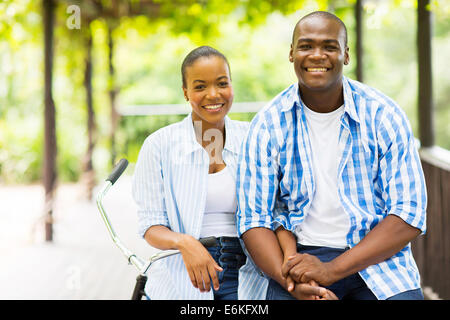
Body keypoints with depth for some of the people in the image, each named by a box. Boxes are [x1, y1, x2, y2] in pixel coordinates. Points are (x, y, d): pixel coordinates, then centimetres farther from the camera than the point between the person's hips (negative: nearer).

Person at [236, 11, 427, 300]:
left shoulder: (384, 116, -2)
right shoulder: (268, 124, 1)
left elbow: (409, 214, -7)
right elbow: (253, 218, -1)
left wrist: (331, 270, -17)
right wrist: (291, 281, -20)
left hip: (377, 255, 0)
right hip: (300, 253, 0)